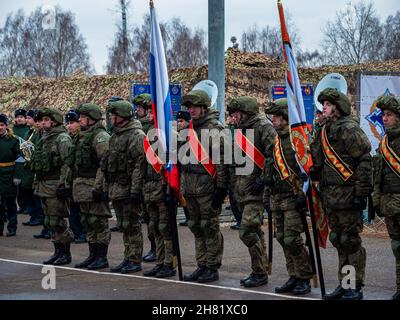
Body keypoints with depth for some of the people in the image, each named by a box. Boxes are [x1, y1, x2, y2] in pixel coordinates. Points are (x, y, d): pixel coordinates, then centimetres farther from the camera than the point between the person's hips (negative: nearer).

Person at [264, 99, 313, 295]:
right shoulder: (275, 140, 16)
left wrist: (303, 195, -19)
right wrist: (268, 194, 22)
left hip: (293, 198, -8)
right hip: (277, 198, 8)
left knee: (292, 239, -11)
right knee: (282, 239, 8)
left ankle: (304, 279, 0)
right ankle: (294, 277, 16)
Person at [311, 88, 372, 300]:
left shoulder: (349, 128, -10)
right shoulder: (325, 132, 17)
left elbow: (365, 161, -14)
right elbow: (317, 164, 22)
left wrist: (362, 192, -18)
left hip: (348, 195, -8)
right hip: (330, 197, 8)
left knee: (351, 241, -3)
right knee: (339, 241, 13)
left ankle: (356, 288, 3)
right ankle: (343, 285, 21)